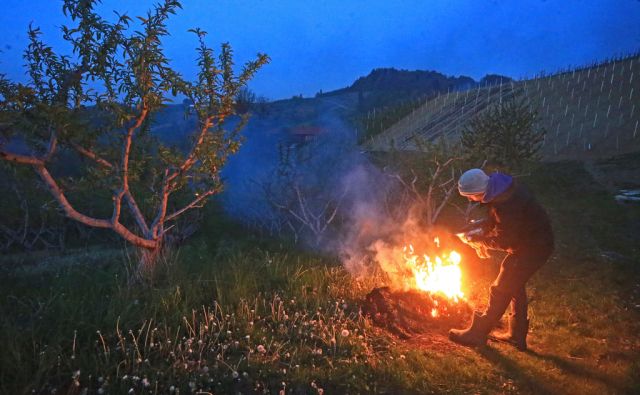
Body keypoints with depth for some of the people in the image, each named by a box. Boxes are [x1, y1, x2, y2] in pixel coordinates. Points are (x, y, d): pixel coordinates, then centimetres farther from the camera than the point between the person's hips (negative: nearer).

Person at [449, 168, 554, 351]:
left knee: (501, 289, -2)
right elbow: (494, 218, 12)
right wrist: (481, 232, -1)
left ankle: (477, 333, 10)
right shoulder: (498, 185, -5)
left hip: (534, 247, -9)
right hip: (532, 241, 10)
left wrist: (477, 239, -11)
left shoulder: (507, 205, -34)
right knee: (514, 286, 19)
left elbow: (504, 241, -22)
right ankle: (517, 335, 33)